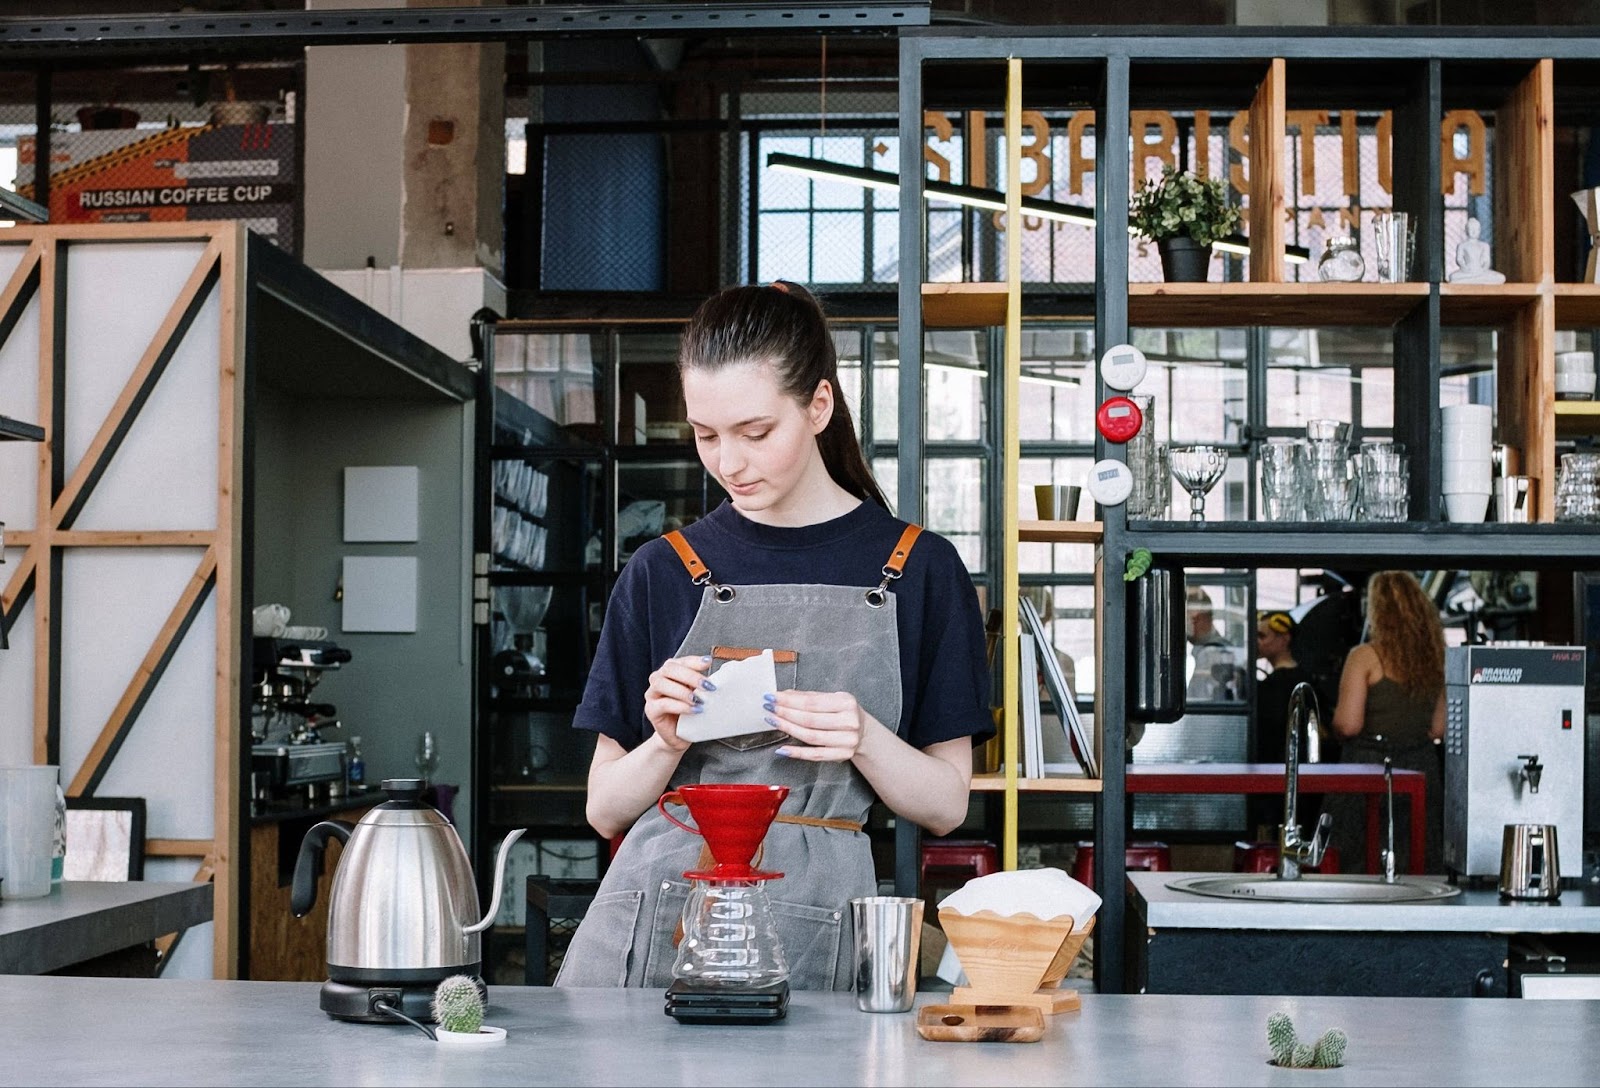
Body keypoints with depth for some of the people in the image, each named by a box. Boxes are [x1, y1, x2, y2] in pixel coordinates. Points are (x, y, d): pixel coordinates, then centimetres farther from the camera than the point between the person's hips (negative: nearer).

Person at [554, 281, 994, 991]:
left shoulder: (919, 571, 5)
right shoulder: (663, 572, 8)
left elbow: (945, 806, 6)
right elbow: (605, 810, 10)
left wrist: (864, 739, -12)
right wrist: (667, 745, -9)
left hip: (816, 930, -1)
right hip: (651, 921, 1)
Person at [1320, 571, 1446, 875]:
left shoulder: (1365, 656, -11)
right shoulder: (1433, 658, 6)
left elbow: (1348, 724, -15)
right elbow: (1439, 729, 11)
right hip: (1421, 769, 6)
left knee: (1357, 869, 1)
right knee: (1418, 869, 9)